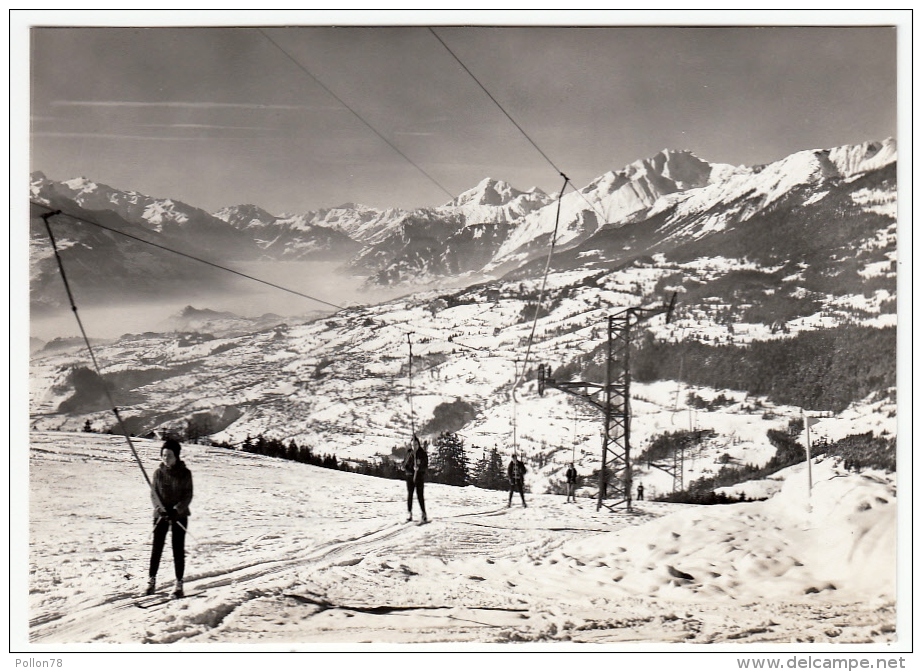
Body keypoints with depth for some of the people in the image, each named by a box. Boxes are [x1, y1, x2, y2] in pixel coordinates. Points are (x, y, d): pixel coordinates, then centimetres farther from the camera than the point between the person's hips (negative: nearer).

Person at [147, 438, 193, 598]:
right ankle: (151, 580, 12)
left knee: (178, 549, 0)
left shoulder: (185, 473, -3)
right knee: (157, 547, -1)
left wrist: (176, 510, -19)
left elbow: (188, 495, -5)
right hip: (161, 514, 2)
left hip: (180, 515, -2)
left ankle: (179, 583, 7)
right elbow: (153, 493, 1)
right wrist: (160, 509, -16)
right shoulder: (159, 472, 3)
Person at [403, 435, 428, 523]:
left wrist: (419, 468, -23)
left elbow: (426, 466, -6)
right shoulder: (409, 454, 3)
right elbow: (404, 465, 6)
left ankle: (424, 514, 0)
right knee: (410, 495, 4)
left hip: (420, 477, -2)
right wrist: (408, 471, -12)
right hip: (410, 476, 2)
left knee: (420, 496, -5)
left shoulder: (423, 454, -4)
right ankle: (409, 514, 12)